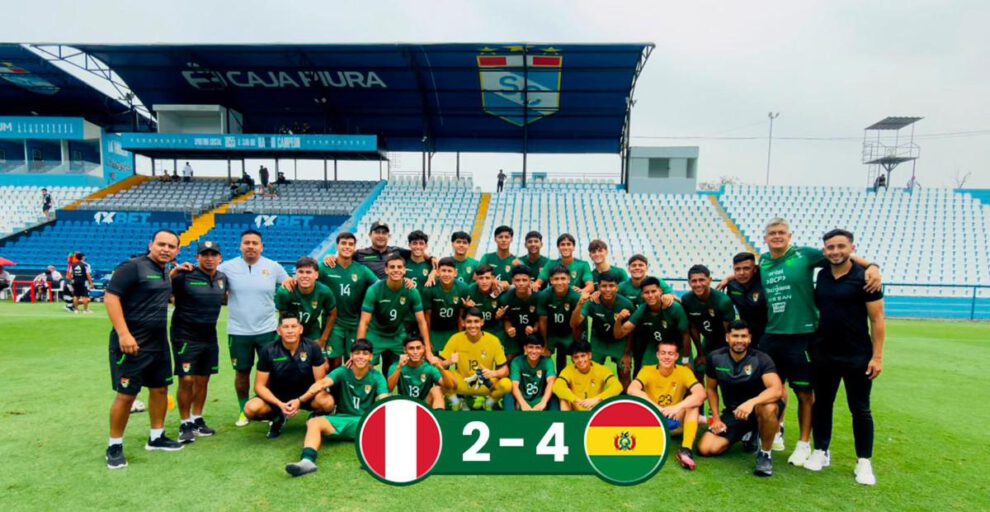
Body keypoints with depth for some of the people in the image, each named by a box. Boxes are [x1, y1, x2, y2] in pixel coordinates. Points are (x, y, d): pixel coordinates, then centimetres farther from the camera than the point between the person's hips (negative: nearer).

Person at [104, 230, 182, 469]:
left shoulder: (165, 272, 12)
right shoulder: (133, 266, -13)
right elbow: (111, 297, -18)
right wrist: (123, 334, -24)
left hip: (159, 342, 8)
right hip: (132, 342, -8)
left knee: (160, 388, 13)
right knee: (126, 394, -1)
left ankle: (156, 437, 27)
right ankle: (115, 446, 15)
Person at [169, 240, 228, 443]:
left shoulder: (222, 278, 5)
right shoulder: (185, 276, -13)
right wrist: (173, 273, -27)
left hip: (209, 336, 6)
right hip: (185, 336, -5)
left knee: (203, 380, 12)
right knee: (187, 380, -4)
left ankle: (197, 419, 26)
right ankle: (185, 424, 11)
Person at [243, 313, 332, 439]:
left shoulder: (312, 348, -16)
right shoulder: (268, 351, -14)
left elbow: (320, 382, -12)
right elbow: (260, 386, -10)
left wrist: (300, 400, -26)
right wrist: (280, 404, -25)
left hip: (306, 395, -1)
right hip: (277, 396, 1)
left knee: (327, 402, -32)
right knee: (251, 409, -27)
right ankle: (278, 418, 7)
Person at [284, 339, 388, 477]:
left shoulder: (377, 377, -2)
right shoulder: (342, 372, -1)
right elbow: (323, 383, -21)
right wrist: (300, 400, -41)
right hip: (342, 419, 2)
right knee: (314, 422, -24)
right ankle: (307, 460, -45)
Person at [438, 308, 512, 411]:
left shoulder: (493, 340, -11)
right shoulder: (456, 338, -10)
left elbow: (505, 370, -9)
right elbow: (439, 364, -9)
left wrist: (494, 373, -30)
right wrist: (449, 362, -32)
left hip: (486, 385, 0)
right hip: (462, 384, 0)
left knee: (507, 384, -28)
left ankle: (487, 403, 5)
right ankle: (457, 403, 3)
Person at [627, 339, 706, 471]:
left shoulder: (684, 371, -10)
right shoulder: (647, 371, -13)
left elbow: (701, 394, -27)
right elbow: (631, 390, -32)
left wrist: (677, 407, -42)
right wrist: (657, 408, -43)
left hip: (674, 422, 1)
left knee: (693, 402, -24)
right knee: (637, 400, -28)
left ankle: (686, 450, -31)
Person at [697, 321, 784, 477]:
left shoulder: (761, 359, -17)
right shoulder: (716, 358, -6)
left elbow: (777, 390, -33)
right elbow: (711, 388, 8)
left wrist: (751, 402, -49)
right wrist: (716, 418, 0)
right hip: (732, 412, 4)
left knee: (768, 408, -41)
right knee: (706, 449, -12)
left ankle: (765, 454, -13)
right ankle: (746, 435, 18)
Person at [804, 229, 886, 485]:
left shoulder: (864, 278, -9)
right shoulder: (822, 275, 4)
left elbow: (877, 319, -9)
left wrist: (877, 356, -14)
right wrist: (811, 345, 11)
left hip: (857, 357, -4)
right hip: (823, 355, 4)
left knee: (860, 409, 7)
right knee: (822, 404, 12)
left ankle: (864, 462, 19)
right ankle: (821, 452, 26)